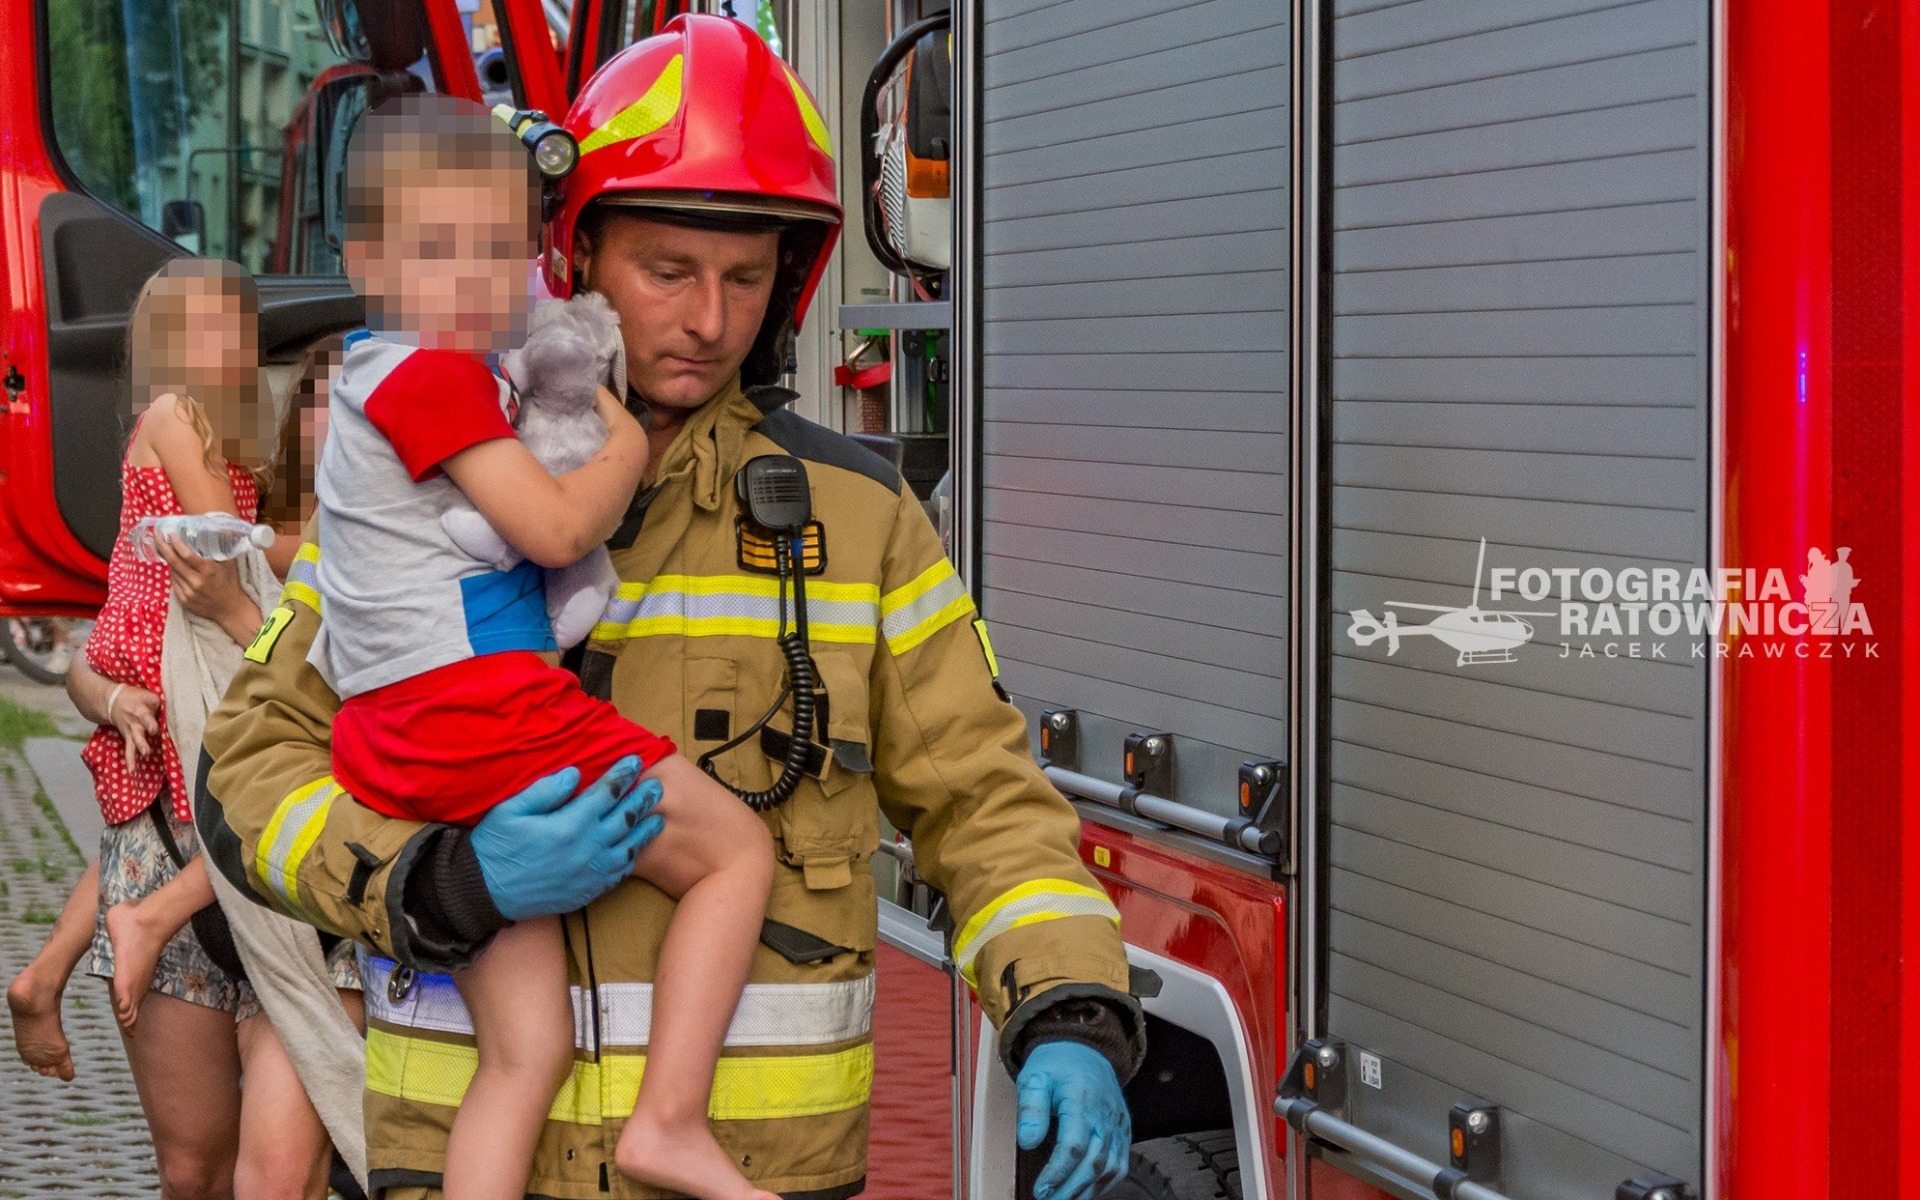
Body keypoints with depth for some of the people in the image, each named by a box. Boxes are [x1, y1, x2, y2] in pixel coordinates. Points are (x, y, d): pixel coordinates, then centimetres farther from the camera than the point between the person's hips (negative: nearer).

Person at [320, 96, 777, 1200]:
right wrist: (629, 444, 3)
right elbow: (558, 529, -14)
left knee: (529, 1047, 6)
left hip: (398, 750, 9)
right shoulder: (437, 375, -8)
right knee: (738, 848, 3)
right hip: (482, 707, -9)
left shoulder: (375, 372, 22)